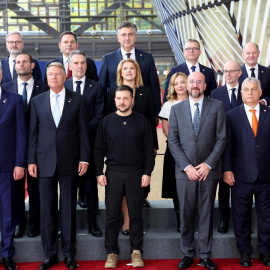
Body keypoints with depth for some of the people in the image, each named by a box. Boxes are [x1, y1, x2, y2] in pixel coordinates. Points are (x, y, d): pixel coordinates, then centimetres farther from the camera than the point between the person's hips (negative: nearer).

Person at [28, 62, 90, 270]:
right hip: (45, 162, 1)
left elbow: (83, 132, 2)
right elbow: (33, 133, 7)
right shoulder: (37, 101, 8)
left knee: (69, 209, 4)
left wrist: (84, 159, -4)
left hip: (69, 162, -1)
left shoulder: (78, 100, 4)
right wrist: (31, 160, 1)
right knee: (47, 210, 5)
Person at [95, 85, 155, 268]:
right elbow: (99, 149, 5)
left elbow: (149, 149, 1)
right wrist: (99, 173, -2)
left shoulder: (142, 122, 2)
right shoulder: (107, 122, 5)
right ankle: (112, 252, 14)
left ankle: (136, 251, 15)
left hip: (136, 174, -1)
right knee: (112, 215, 4)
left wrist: (147, 173, -5)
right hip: (113, 173, 1)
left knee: (136, 214, 4)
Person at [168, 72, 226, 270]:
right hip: (185, 171, 1)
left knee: (207, 214, 6)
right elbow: (173, 141, 2)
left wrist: (208, 164, -9)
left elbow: (221, 138, 0)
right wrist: (187, 167, -8)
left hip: (209, 170, -1)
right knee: (186, 214, 5)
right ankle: (188, 254, 17)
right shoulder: (177, 109, 7)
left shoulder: (217, 106, 4)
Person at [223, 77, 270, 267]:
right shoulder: (232, 116, 3)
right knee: (242, 216, 8)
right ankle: (245, 252, 21)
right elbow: (227, 145, 0)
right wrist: (227, 169, -7)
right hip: (241, 175, -1)